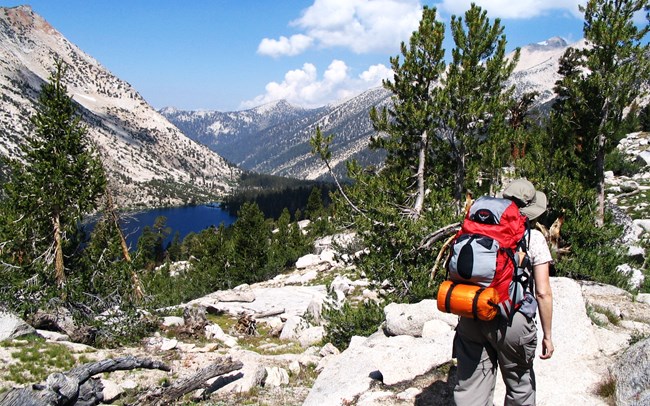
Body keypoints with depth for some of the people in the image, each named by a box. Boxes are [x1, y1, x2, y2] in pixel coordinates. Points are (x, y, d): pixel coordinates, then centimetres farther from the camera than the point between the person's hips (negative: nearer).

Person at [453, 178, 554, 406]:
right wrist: (547, 335, 2)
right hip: (510, 322, -3)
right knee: (519, 387, 20)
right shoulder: (533, 238, -5)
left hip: (471, 318, 3)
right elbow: (543, 293, -8)